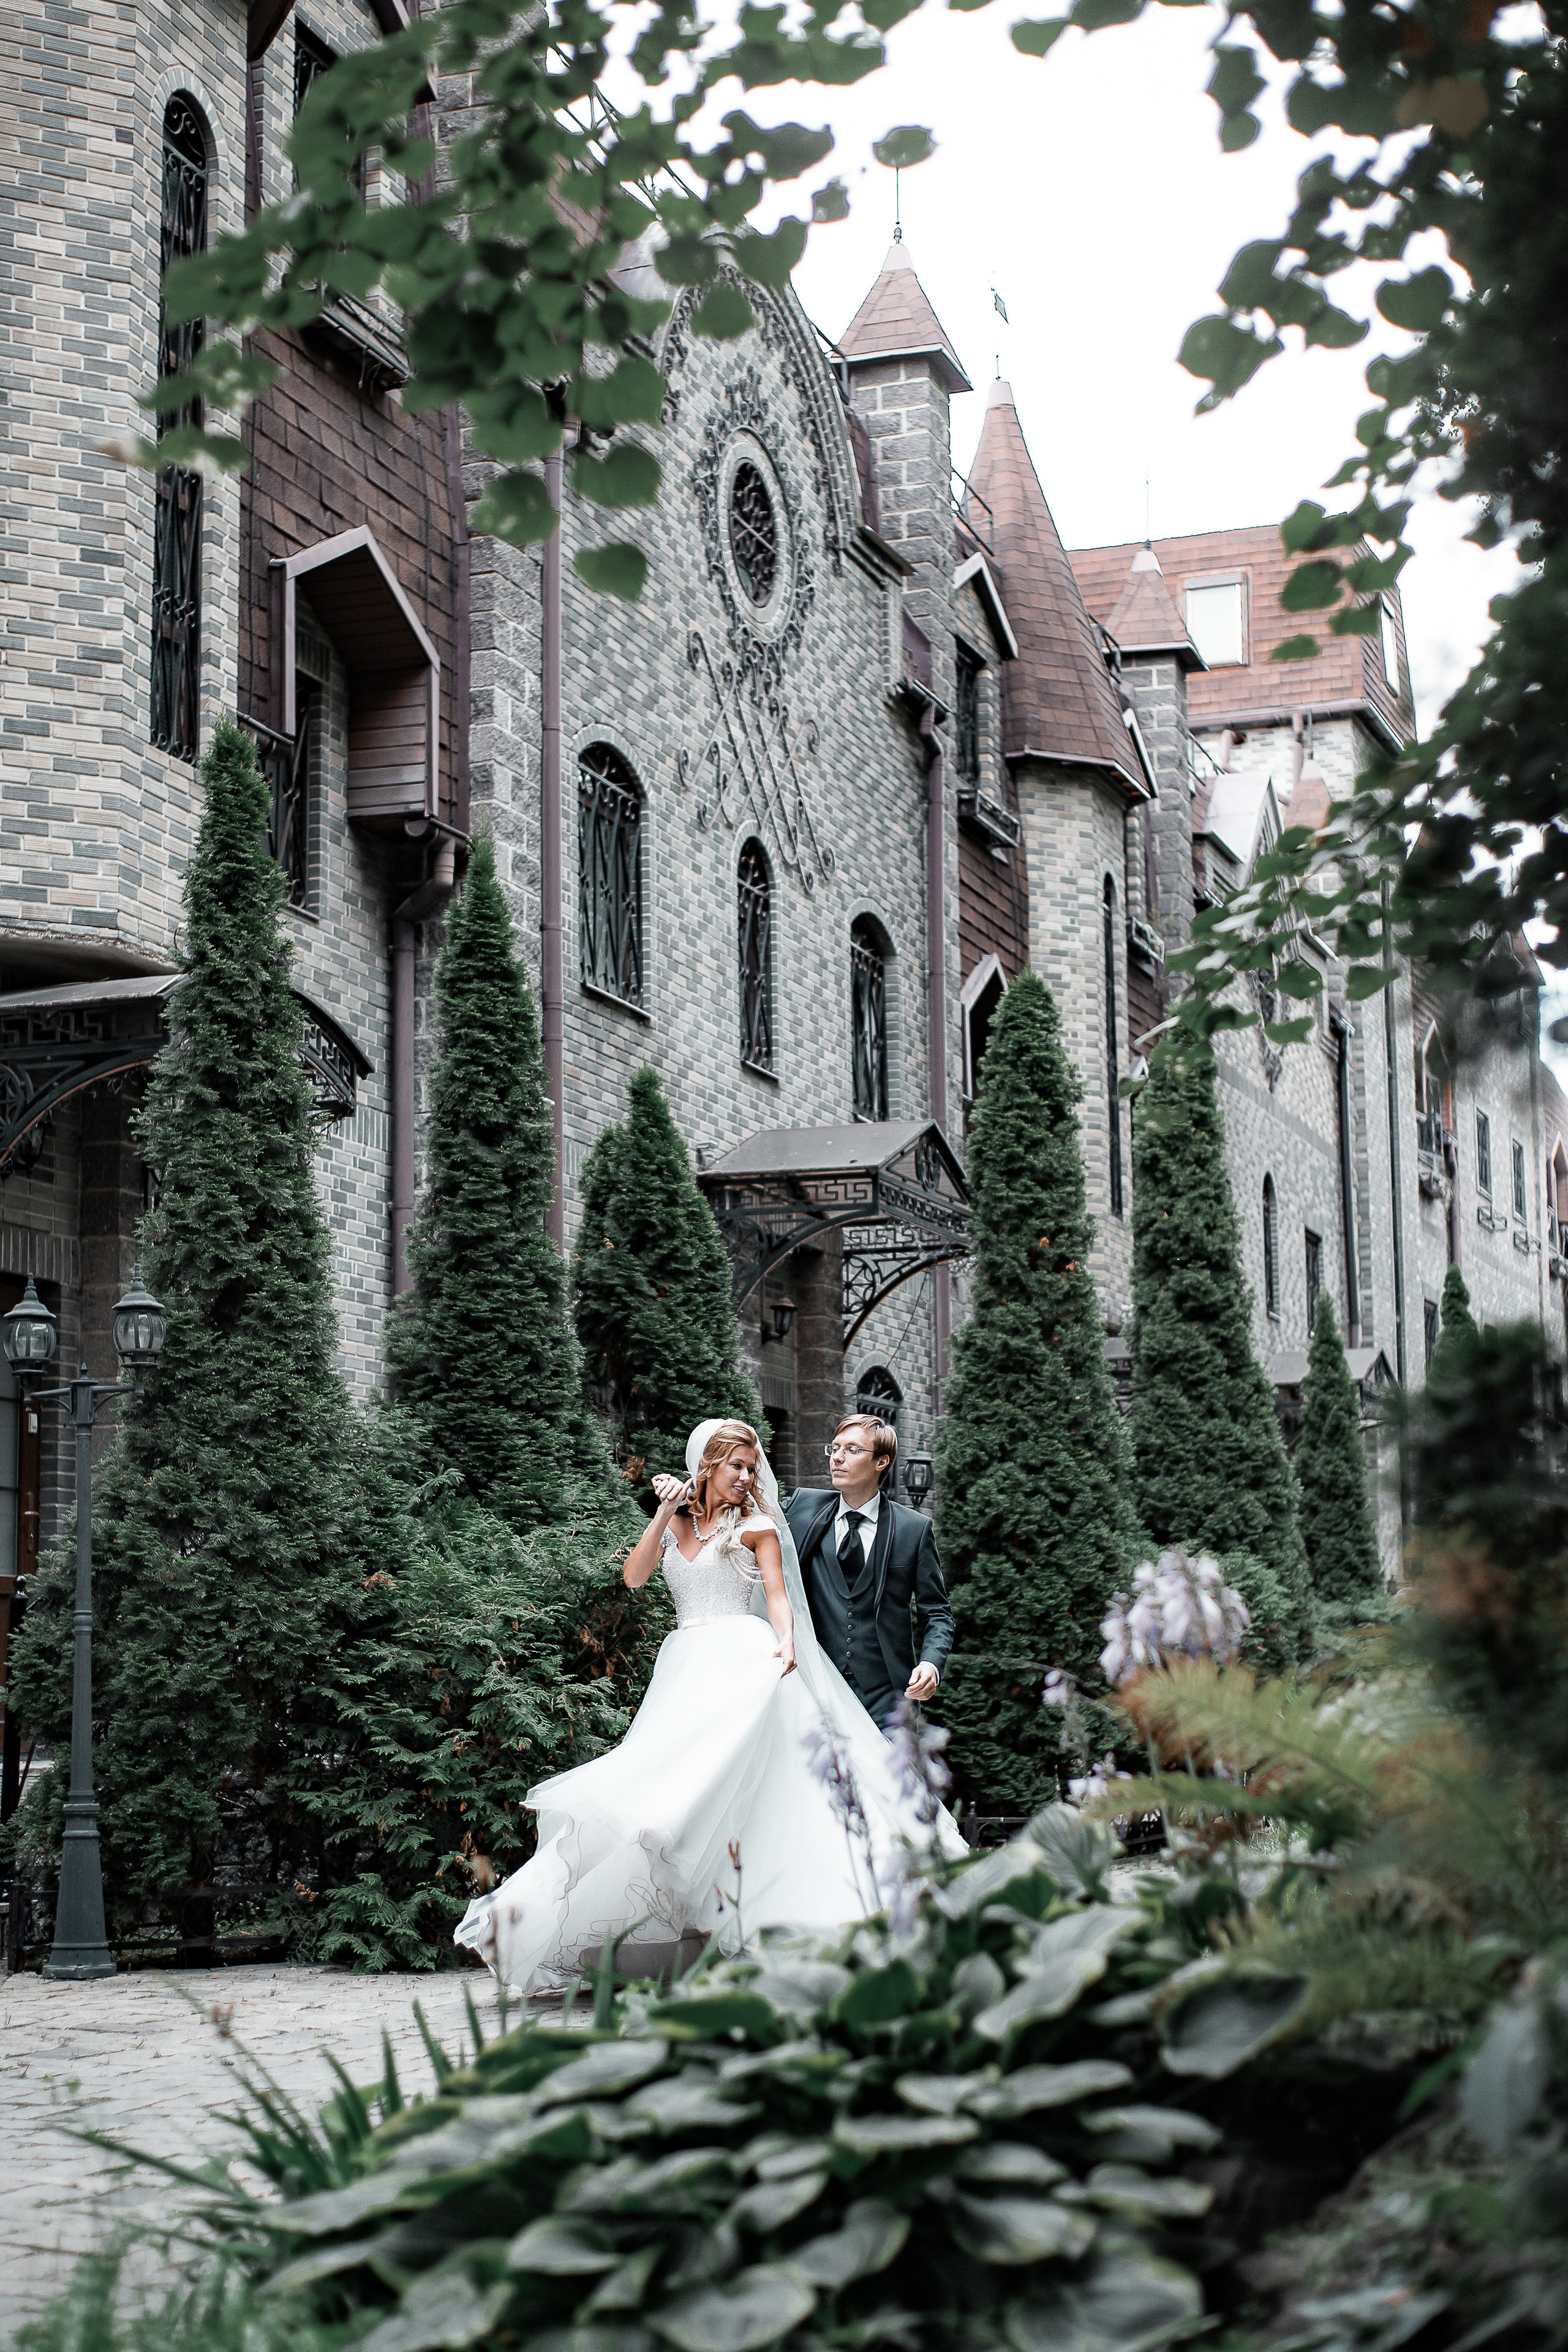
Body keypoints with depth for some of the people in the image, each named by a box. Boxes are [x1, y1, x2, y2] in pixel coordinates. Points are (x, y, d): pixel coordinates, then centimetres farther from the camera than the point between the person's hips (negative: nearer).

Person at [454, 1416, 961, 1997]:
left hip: (740, 1661, -4)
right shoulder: (676, 1523, 17)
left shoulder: (756, 1525, 7)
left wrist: (786, 1643, -20)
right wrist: (665, 1513, -1)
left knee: (717, 1776, -22)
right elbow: (634, 1577, 6)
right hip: (684, 1665, 4)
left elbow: (778, 1594, -1)